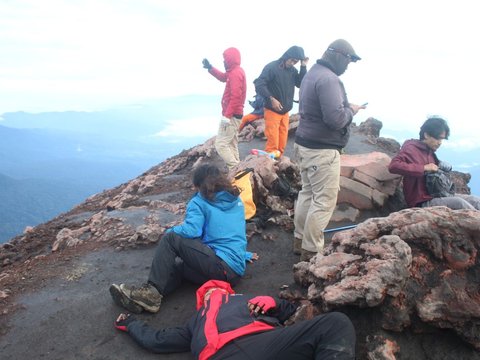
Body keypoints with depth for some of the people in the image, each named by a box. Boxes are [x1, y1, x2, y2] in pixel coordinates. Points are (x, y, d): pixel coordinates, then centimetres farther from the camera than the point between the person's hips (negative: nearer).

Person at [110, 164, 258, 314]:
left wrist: (170, 232, 4)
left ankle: (152, 292, -16)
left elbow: (191, 231, -15)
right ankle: (148, 297, -11)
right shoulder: (237, 200, 21)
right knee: (177, 265, 13)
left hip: (222, 266, -8)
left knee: (171, 238, -6)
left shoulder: (199, 202, 0)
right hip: (237, 272, 9)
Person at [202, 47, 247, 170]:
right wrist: (210, 67, 19)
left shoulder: (235, 73, -19)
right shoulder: (235, 71, 13)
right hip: (235, 115, 11)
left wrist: (227, 115, -26)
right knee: (231, 144, 15)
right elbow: (223, 77, 31)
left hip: (231, 116, -11)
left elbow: (235, 97, -26)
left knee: (220, 144, -9)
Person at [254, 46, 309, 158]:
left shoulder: (293, 70, 7)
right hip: (272, 110, -6)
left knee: (282, 139, 10)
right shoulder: (271, 67, -11)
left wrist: (303, 67, -8)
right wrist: (271, 99, -23)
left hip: (285, 111, 6)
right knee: (272, 139, -7)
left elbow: (301, 84, 1)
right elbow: (259, 84, -16)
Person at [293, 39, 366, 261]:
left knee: (307, 192, 18)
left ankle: (300, 240, 29)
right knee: (324, 200, -2)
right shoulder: (329, 79, -20)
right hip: (322, 151, -10)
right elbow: (335, 119, -27)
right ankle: (311, 251, 4)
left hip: (305, 144, 10)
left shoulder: (312, 73, 13)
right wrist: (351, 110, -8)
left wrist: (347, 107, 8)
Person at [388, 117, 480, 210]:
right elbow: (393, 166, -24)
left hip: (435, 196, 8)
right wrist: (424, 168, -22)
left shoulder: (430, 152, 15)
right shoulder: (411, 148, -7)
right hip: (422, 201, -8)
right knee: (458, 202, -25)